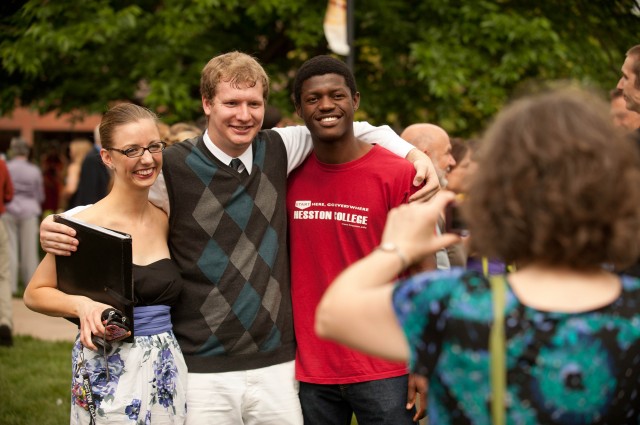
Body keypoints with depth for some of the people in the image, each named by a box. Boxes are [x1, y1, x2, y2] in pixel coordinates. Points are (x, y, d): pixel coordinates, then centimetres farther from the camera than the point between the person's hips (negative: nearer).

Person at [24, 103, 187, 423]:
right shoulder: (86, 225, -10)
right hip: (108, 373, -5)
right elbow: (34, 294, -4)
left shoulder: (163, 220, 7)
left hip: (168, 369, 5)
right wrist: (82, 305, -20)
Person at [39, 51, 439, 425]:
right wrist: (59, 234, -12)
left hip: (277, 365, 3)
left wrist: (412, 151, 7)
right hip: (202, 372, -3)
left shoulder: (278, 150, 4)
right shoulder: (171, 169, -7)